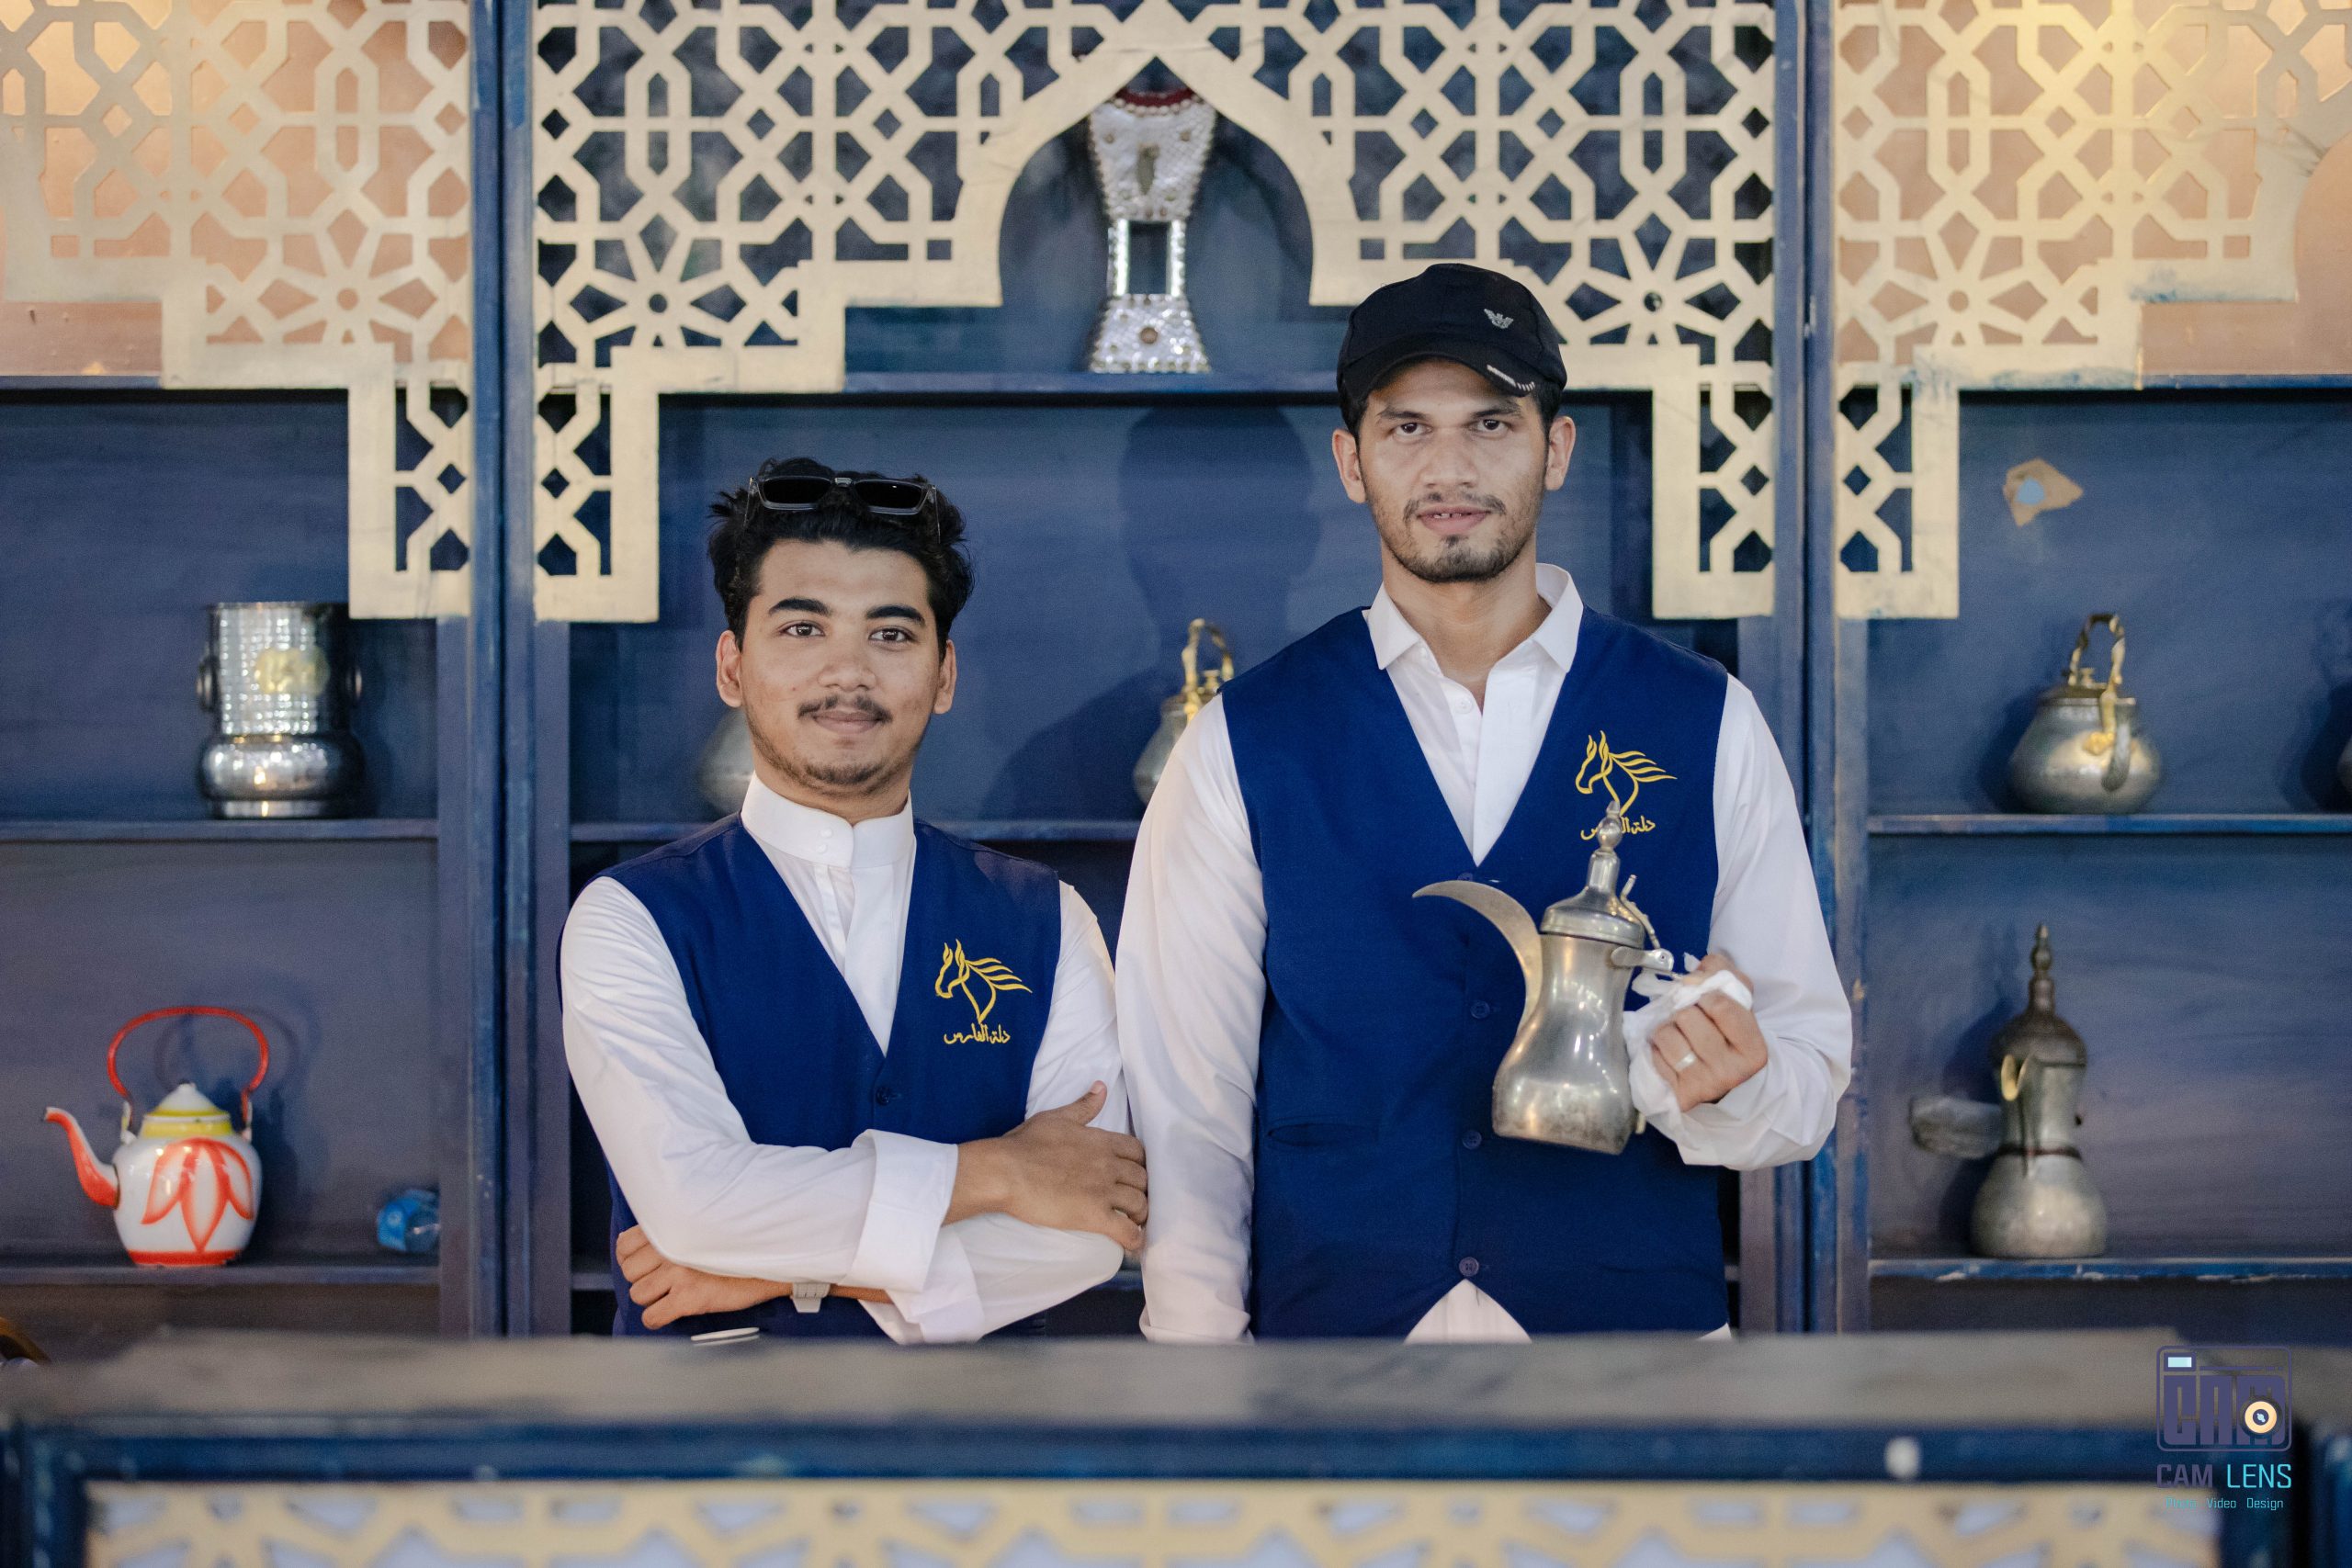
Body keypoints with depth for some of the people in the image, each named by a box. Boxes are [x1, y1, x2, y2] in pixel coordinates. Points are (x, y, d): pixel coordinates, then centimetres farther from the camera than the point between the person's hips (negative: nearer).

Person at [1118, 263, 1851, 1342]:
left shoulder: (1704, 725, 1)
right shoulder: (1243, 746, 0)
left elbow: (1812, 1064, 2)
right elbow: (1184, 1101, 0)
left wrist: (1725, 1087, -19)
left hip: (1641, 1335, 0)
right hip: (1332, 1334, 0)